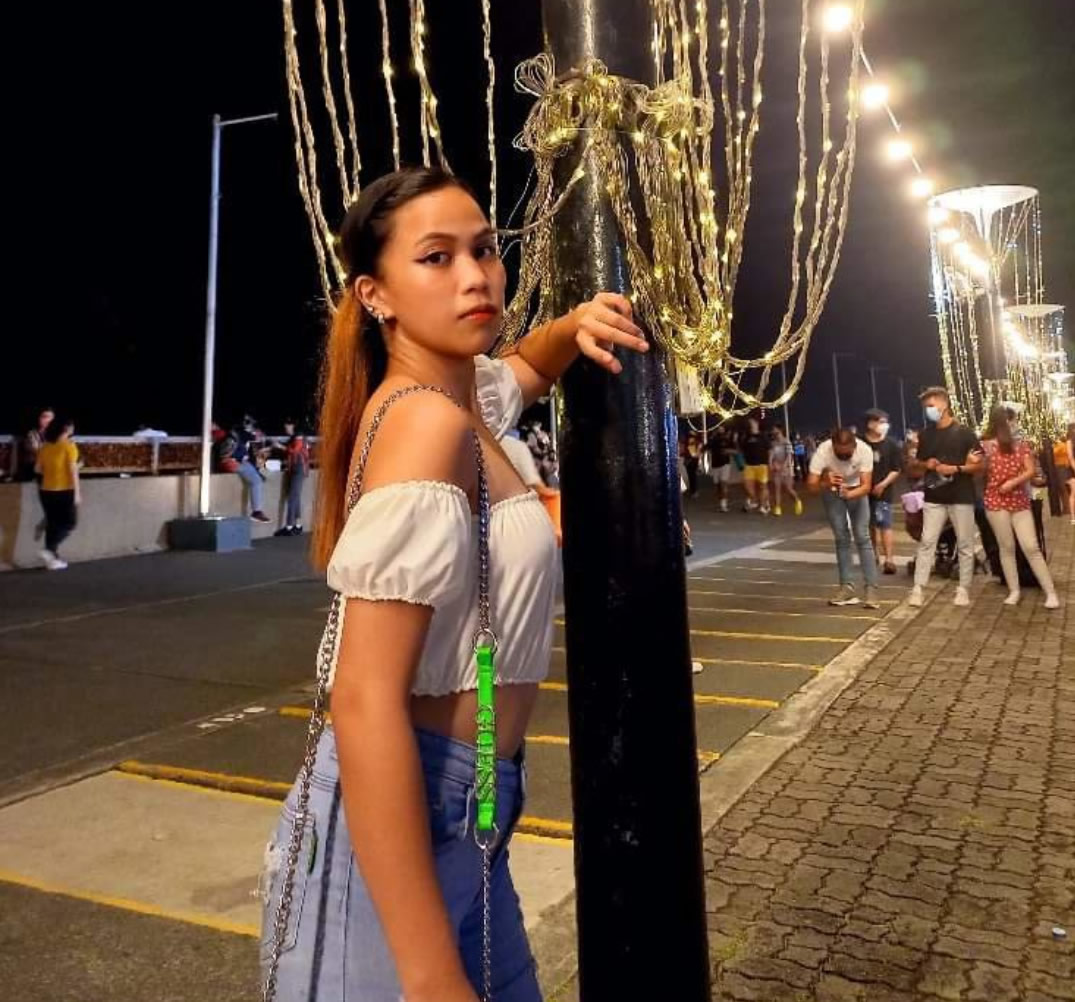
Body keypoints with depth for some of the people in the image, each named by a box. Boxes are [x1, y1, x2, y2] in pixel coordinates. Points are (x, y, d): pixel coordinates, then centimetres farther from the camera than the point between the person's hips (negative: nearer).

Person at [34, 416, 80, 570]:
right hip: (64, 492, -6)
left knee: (52, 524, 13)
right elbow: (73, 470, -15)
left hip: (46, 491, 6)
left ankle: (53, 558, 16)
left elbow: (37, 469, 9)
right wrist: (77, 492, -12)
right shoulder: (69, 446, -13)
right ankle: (49, 550, -10)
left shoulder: (45, 446, 5)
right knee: (69, 523, 7)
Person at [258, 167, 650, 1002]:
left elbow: (528, 368, 30)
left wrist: (576, 326, 6)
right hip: (400, 832, -9)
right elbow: (366, 703, -27)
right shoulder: (428, 423, -22)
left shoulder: (462, 397, 5)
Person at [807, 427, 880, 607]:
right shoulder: (823, 451, -33)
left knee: (862, 537, -10)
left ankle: (871, 588, -9)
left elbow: (866, 485, -31)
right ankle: (847, 586, 5)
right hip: (832, 492, 0)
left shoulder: (865, 450, -32)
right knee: (841, 538, -2)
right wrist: (826, 484, -52)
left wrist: (849, 494, -51)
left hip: (856, 490, 0)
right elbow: (811, 485, -31)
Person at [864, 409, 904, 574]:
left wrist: (883, 484, -13)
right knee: (870, 525, 15)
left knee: (885, 524, -12)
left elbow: (897, 469, -3)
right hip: (865, 490, 3)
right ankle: (874, 555, 30)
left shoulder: (891, 444, -3)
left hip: (883, 491, -3)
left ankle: (889, 559, -13)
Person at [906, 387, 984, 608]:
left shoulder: (964, 433, -1)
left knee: (965, 545, 4)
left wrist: (956, 469, -17)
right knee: (926, 542, -2)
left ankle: (963, 589, 12)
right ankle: (918, 589, -2)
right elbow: (915, 469, 18)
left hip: (961, 498, -2)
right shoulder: (924, 435, 10)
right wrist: (925, 464, -5)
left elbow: (980, 465, -3)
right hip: (934, 499, 3)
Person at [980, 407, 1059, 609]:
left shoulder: (1022, 444, 5)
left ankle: (1051, 592, 2)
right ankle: (1014, 591, 13)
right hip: (996, 501, -1)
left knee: (1031, 547, -3)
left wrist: (1013, 482, -17)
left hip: (1020, 501, 1)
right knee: (1007, 547, 4)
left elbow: (1030, 471, -2)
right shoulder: (986, 445, 1)